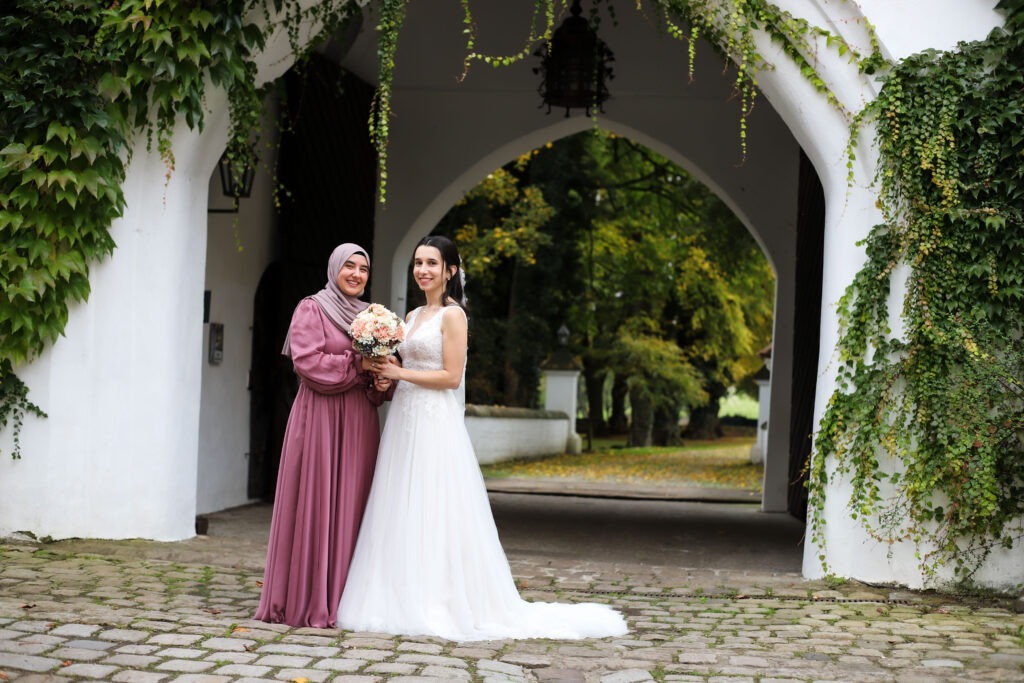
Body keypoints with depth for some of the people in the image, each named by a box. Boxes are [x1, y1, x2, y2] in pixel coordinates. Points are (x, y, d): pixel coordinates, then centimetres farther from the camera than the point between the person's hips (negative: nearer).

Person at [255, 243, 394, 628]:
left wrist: (382, 382, -1)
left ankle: (343, 598, 8)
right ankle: (307, 600, 0)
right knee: (315, 503, -5)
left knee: (351, 505, 4)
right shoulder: (311, 309, 0)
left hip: (359, 422, 6)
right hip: (319, 416, -6)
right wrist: (357, 364, -13)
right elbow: (307, 362, -12)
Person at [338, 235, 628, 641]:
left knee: (433, 515, -7)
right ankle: (406, 601, 11)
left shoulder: (452, 315, -7)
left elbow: (451, 377, -14)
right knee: (403, 516, 7)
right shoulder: (413, 317, 17)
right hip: (405, 423, 8)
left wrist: (400, 373, -12)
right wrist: (386, 374, 1)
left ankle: (437, 605, -2)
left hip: (435, 425, -8)